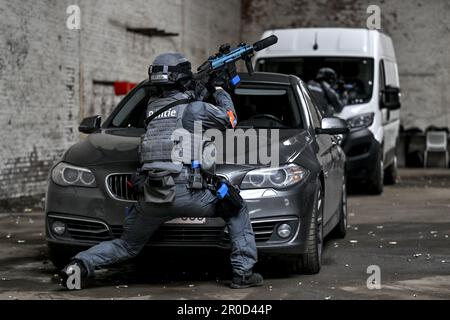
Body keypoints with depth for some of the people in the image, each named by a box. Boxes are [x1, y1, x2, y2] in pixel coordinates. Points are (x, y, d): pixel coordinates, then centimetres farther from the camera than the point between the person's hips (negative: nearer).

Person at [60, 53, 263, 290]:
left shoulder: (152, 107, 17)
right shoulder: (193, 108, 1)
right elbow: (229, 119, 17)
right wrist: (219, 90, 32)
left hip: (150, 197, 5)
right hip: (184, 193, -5)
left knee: (127, 246, 21)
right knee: (236, 210, 15)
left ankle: (81, 264, -2)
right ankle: (243, 273, 6)